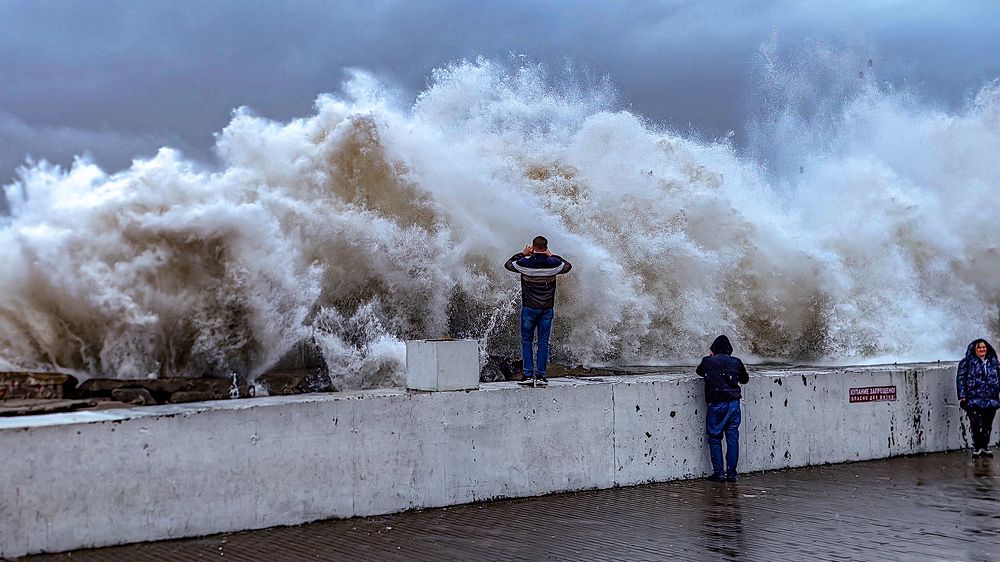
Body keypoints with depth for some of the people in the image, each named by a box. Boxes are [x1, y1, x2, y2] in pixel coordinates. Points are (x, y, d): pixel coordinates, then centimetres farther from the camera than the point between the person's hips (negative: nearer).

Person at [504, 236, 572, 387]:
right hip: (547, 308, 1)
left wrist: (522, 254, 16)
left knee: (527, 340, 7)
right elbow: (568, 266, 16)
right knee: (543, 341, 5)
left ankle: (528, 375, 0)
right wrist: (552, 256, 20)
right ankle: (541, 376, 3)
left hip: (529, 308, -1)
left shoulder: (525, 263, -10)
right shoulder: (553, 263, -6)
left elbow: (508, 264, 10)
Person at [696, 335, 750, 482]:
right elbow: (745, 379, 22)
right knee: (733, 438, 6)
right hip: (734, 403, 2)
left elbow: (699, 371, 24)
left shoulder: (708, 361, 1)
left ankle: (718, 473, 3)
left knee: (715, 438, 5)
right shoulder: (736, 362, 6)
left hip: (716, 404, -2)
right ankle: (731, 473, 8)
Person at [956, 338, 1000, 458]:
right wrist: (962, 396, -8)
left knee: (987, 425, 8)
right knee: (977, 425, -10)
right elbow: (960, 379, -2)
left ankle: (985, 447, 20)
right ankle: (977, 447, 3)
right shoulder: (967, 363, 2)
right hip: (974, 400, -4)